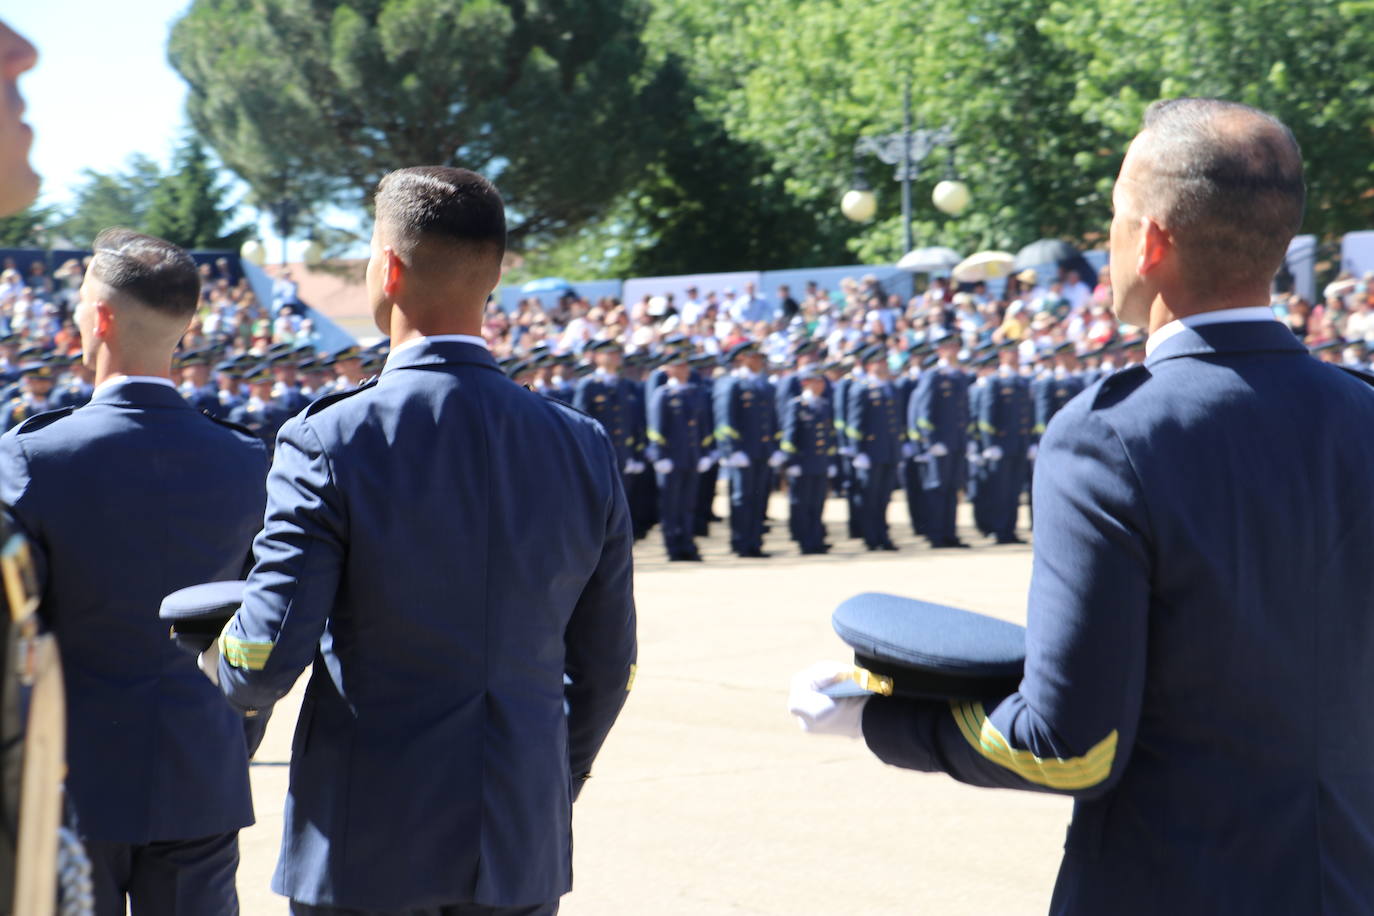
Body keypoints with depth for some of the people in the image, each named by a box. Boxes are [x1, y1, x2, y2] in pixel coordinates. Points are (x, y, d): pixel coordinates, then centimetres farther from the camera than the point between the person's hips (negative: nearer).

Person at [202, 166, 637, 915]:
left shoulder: (331, 442, -14)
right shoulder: (583, 447, -1)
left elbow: (265, 664, -17)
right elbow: (606, 671, 5)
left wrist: (216, 660, 7)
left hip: (366, 853, -3)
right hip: (525, 853, 4)